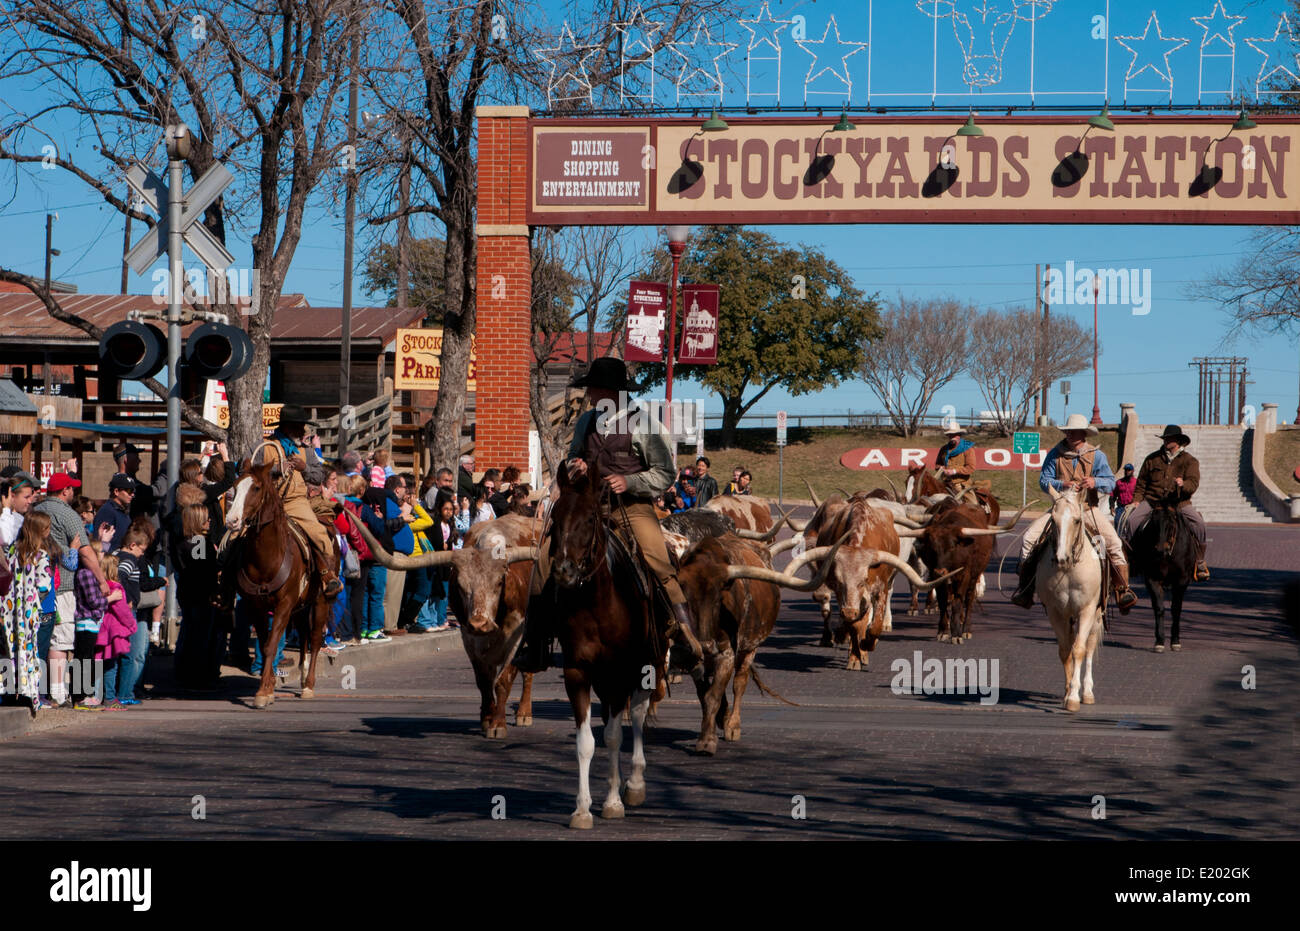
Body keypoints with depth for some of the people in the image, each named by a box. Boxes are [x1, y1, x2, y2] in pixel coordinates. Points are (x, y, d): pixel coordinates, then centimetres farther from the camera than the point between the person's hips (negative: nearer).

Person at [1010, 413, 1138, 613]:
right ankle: (1025, 588, -8)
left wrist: (1095, 482, -25)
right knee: (1030, 536, -17)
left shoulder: (1096, 455, 1)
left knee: (1114, 541, -21)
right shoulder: (1055, 454, 2)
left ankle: (1123, 590, -12)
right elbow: (1043, 480, -3)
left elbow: (1111, 482, -4)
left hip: (1088, 509, -1)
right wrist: (1062, 485, -21)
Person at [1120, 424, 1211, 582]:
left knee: (1199, 523, -24)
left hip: (1179, 503, -1)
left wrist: (1183, 485, -30)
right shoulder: (1153, 459, 12)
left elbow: (1194, 483, -7)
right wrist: (1137, 499, 3)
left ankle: (1200, 562, -13)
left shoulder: (1190, 461, 6)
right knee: (1131, 520, -23)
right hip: (1152, 500, 1)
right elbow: (1141, 482, 17)